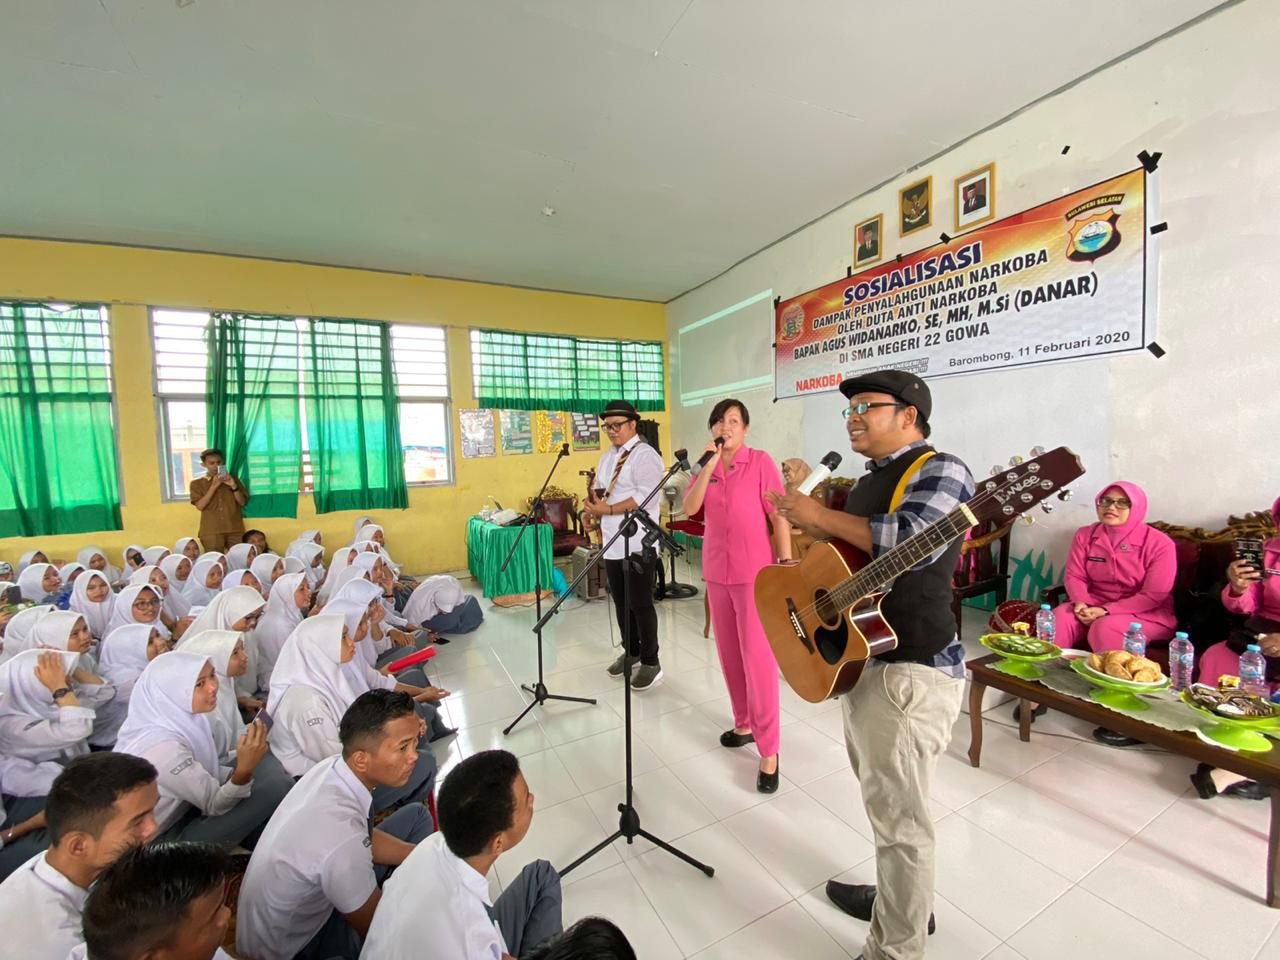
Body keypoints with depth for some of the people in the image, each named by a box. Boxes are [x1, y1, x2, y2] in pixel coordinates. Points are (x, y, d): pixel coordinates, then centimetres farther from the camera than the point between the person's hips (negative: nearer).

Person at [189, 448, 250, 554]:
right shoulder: (197, 483, 8)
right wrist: (213, 486, -12)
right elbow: (200, 506, -5)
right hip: (211, 531, -1)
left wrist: (233, 486, -10)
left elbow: (242, 502, 5)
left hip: (235, 529, 1)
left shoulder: (232, 479, 12)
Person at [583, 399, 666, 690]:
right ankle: (631, 652, 33)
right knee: (621, 602, 17)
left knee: (640, 604, 1)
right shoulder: (607, 456, 16)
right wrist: (593, 504, 2)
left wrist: (608, 509, -21)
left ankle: (651, 663, 15)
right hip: (612, 543, 8)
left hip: (638, 544, -8)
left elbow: (646, 498, -21)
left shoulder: (645, 455, -11)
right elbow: (600, 492, 23)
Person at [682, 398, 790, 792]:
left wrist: (786, 562, -11)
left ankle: (769, 751, 7)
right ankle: (744, 724, 32)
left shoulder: (761, 461, -4)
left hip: (755, 571, -5)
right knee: (729, 652, 14)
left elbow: (779, 515, -7)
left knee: (757, 656, -5)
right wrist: (708, 464, -14)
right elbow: (689, 508, -8)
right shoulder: (705, 468, 8)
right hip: (717, 571, 5)